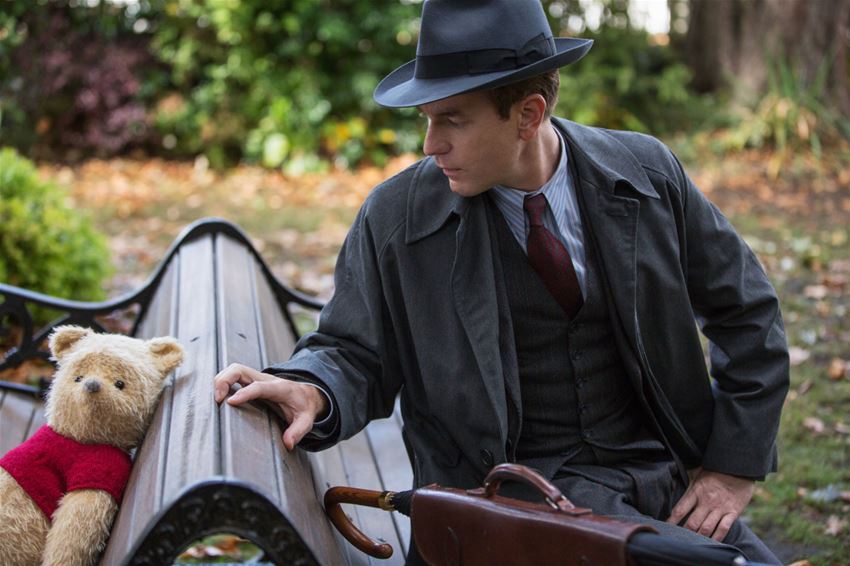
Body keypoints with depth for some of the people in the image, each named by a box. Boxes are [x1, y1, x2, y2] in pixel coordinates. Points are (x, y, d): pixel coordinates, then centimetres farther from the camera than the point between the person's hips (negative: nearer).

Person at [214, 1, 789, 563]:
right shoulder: (396, 216, -5)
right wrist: (310, 391, -22)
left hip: (673, 481, 4)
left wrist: (734, 466, 2)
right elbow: (355, 353, 3)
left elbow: (746, 313, 8)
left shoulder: (646, 173, -1)